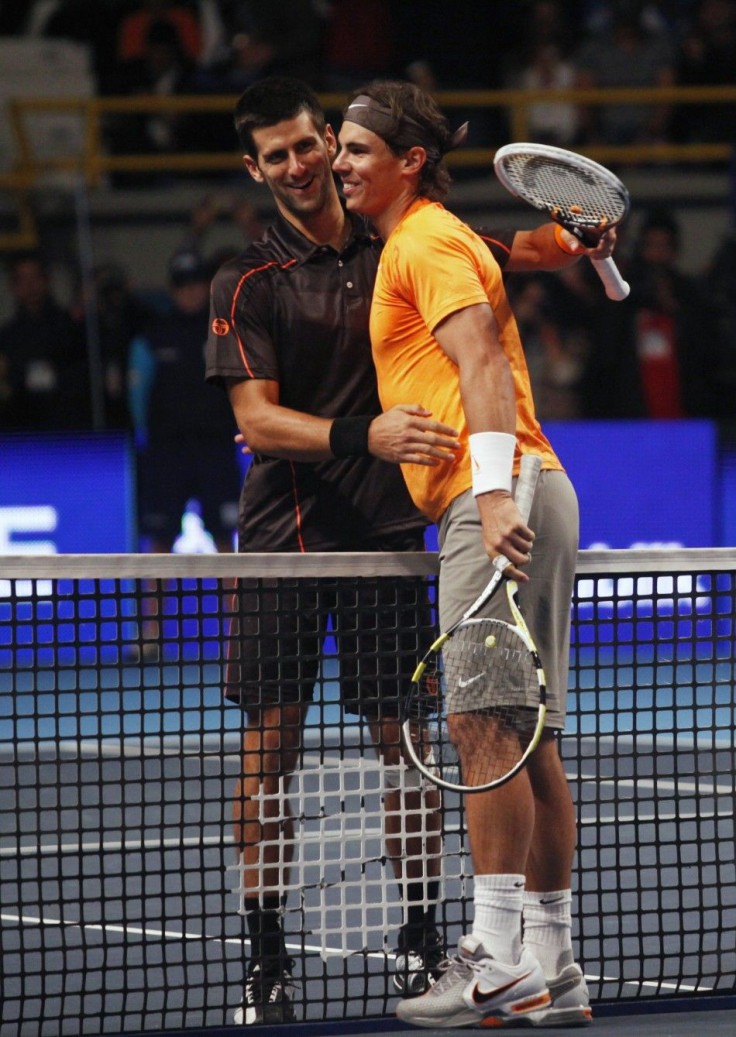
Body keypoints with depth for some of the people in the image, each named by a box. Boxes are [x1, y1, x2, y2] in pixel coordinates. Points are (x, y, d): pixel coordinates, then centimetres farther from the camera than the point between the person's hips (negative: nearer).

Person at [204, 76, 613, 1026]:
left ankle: (421, 937, 12)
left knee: (402, 738, 1)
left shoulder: (398, 249, 8)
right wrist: (365, 434, -28)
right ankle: (266, 956, 3)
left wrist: (576, 228, -4)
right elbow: (256, 419, -11)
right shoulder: (246, 285, -1)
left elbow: (526, 252, 20)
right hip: (284, 532, -2)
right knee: (271, 741, -4)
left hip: (386, 529, 2)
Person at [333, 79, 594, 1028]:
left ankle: (499, 961, -16)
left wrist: (493, 491, -30)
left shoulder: (426, 242, -5)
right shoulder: (409, 247, 26)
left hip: (502, 501, -10)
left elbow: (483, 359, -19)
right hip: (498, 498, 10)